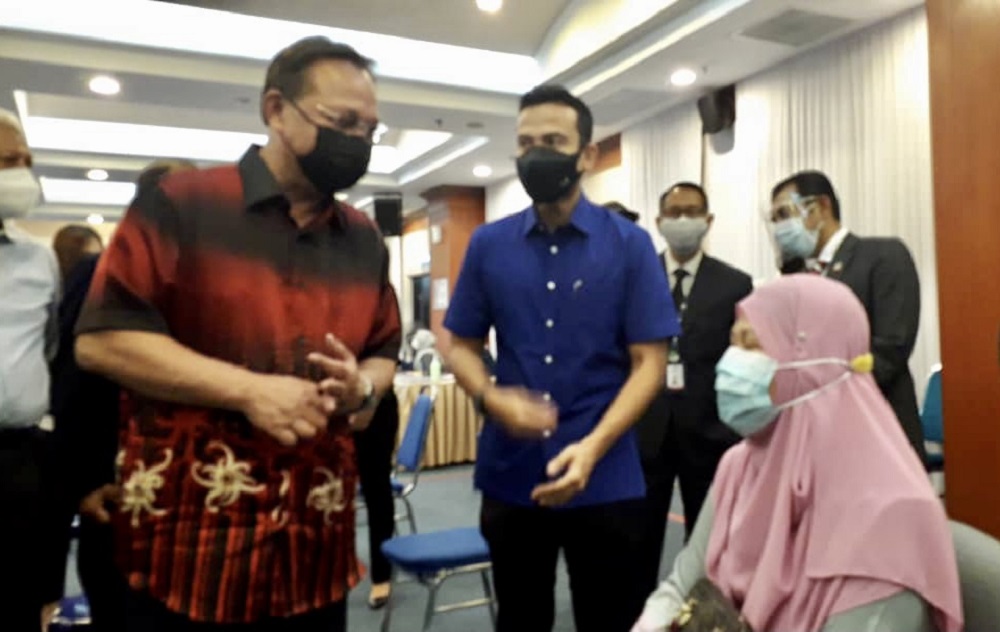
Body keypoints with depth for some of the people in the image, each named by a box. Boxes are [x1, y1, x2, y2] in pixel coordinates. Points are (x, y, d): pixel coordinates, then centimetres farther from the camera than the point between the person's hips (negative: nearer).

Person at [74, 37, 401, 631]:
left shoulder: (365, 240, 9)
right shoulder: (180, 206, -6)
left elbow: (385, 352, 16)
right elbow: (102, 336, -12)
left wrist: (363, 388, -8)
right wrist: (246, 389, -19)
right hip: (188, 530, -4)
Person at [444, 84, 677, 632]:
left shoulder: (629, 245, -4)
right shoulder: (487, 245, 2)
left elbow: (649, 362, -6)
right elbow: (462, 346, 7)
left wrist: (593, 447, -20)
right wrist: (492, 398, -14)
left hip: (606, 479, -1)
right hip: (509, 475, 2)